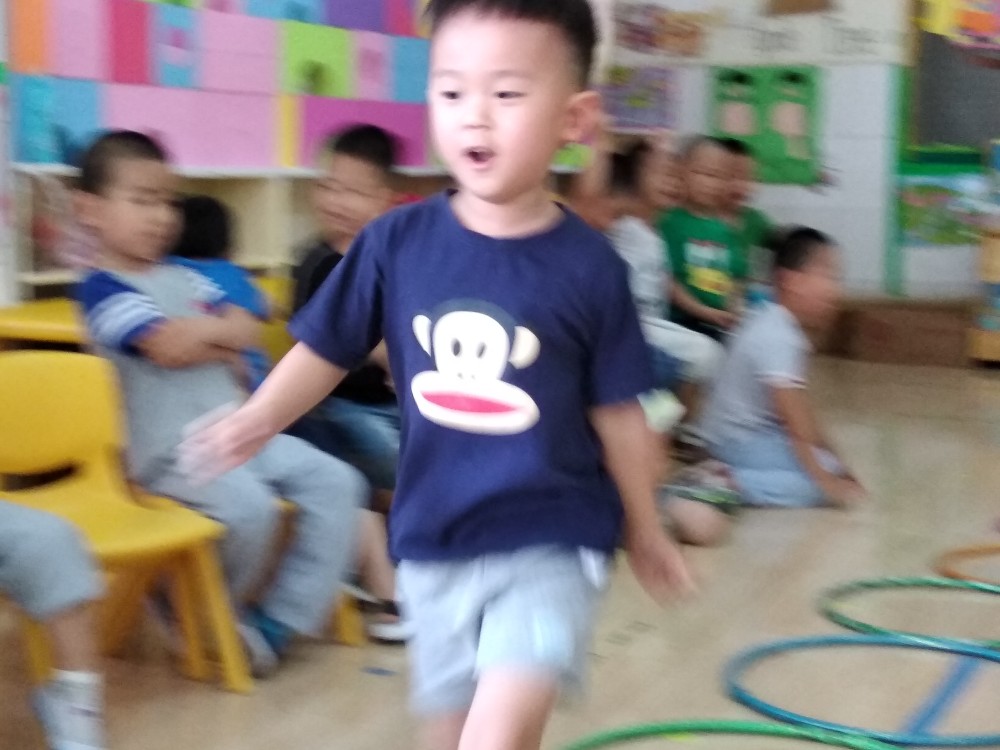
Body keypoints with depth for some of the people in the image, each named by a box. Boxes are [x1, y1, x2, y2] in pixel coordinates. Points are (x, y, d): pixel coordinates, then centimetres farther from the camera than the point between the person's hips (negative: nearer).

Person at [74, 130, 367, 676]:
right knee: (250, 506, -32)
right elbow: (169, 346, -21)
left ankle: (276, 624, 1)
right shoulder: (102, 289, -7)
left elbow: (247, 333, 5)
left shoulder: (185, 279, 17)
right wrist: (216, 327, -3)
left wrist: (195, 337, -12)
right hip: (172, 455, -8)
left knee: (336, 483, -4)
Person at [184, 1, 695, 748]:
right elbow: (327, 351, 3)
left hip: (549, 545, -3)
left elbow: (618, 414, -1)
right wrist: (258, 420, -14)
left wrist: (644, 532, 9)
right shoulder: (396, 242, -6)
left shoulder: (589, 267, -11)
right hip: (433, 543, 3)